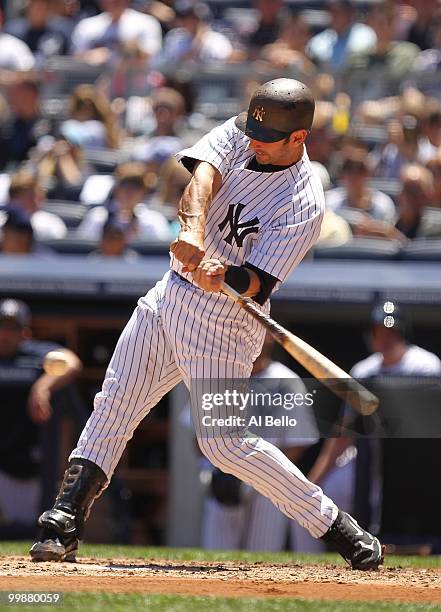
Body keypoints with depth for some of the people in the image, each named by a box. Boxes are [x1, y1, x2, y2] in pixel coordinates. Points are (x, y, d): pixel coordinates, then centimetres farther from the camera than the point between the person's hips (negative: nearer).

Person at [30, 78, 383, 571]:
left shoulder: (304, 205, -17)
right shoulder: (239, 135, -1)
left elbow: (255, 283, -22)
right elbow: (203, 174, -20)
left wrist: (222, 279, -43)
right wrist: (193, 229, -38)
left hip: (224, 320, -6)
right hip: (168, 296, 7)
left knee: (226, 443, -10)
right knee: (113, 405, 2)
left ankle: (338, 528, -1)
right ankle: (64, 525, 7)